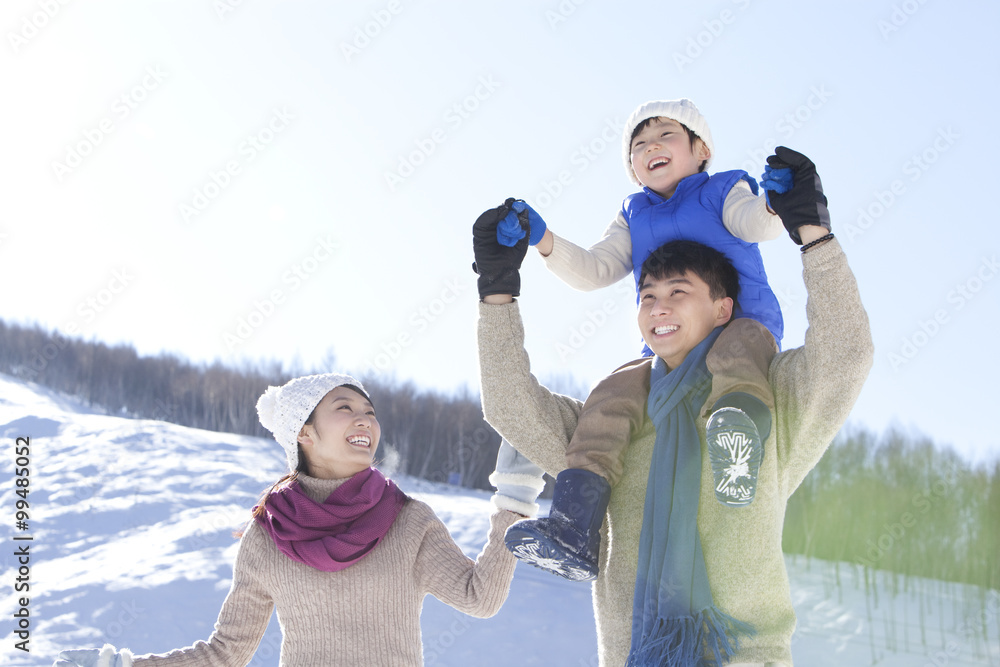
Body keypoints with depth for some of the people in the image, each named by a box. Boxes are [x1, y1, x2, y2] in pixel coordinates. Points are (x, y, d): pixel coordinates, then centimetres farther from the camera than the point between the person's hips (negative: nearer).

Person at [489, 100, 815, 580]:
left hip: (746, 327, -3)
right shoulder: (635, 220, 24)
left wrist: (775, 203, -37)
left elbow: (753, 221, -11)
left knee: (735, 348, -39)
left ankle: (743, 420, -73)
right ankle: (574, 531, -35)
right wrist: (543, 240, -6)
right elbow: (593, 270, 12)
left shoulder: (722, 192, 11)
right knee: (612, 395, -23)